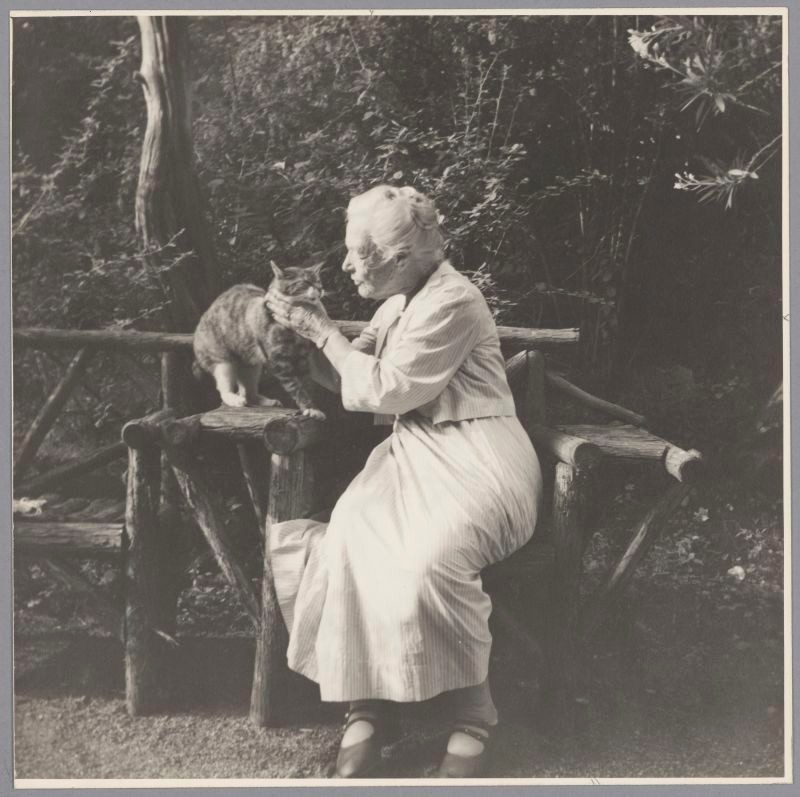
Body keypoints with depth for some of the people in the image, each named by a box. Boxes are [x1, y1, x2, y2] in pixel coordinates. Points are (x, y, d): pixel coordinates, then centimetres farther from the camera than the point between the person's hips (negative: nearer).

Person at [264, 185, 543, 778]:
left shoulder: (452, 301, -15)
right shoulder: (399, 302, 13)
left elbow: (386, 390, -15)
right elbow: (349, 378, 19)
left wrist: (324, 331, -7)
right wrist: (309, 332, 4)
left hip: (476, 460, -8)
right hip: (416, 453, 8)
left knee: (428, 561, -33)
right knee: (347, 538, -21)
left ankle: (474, 711, -11)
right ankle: (366, 701, -13)